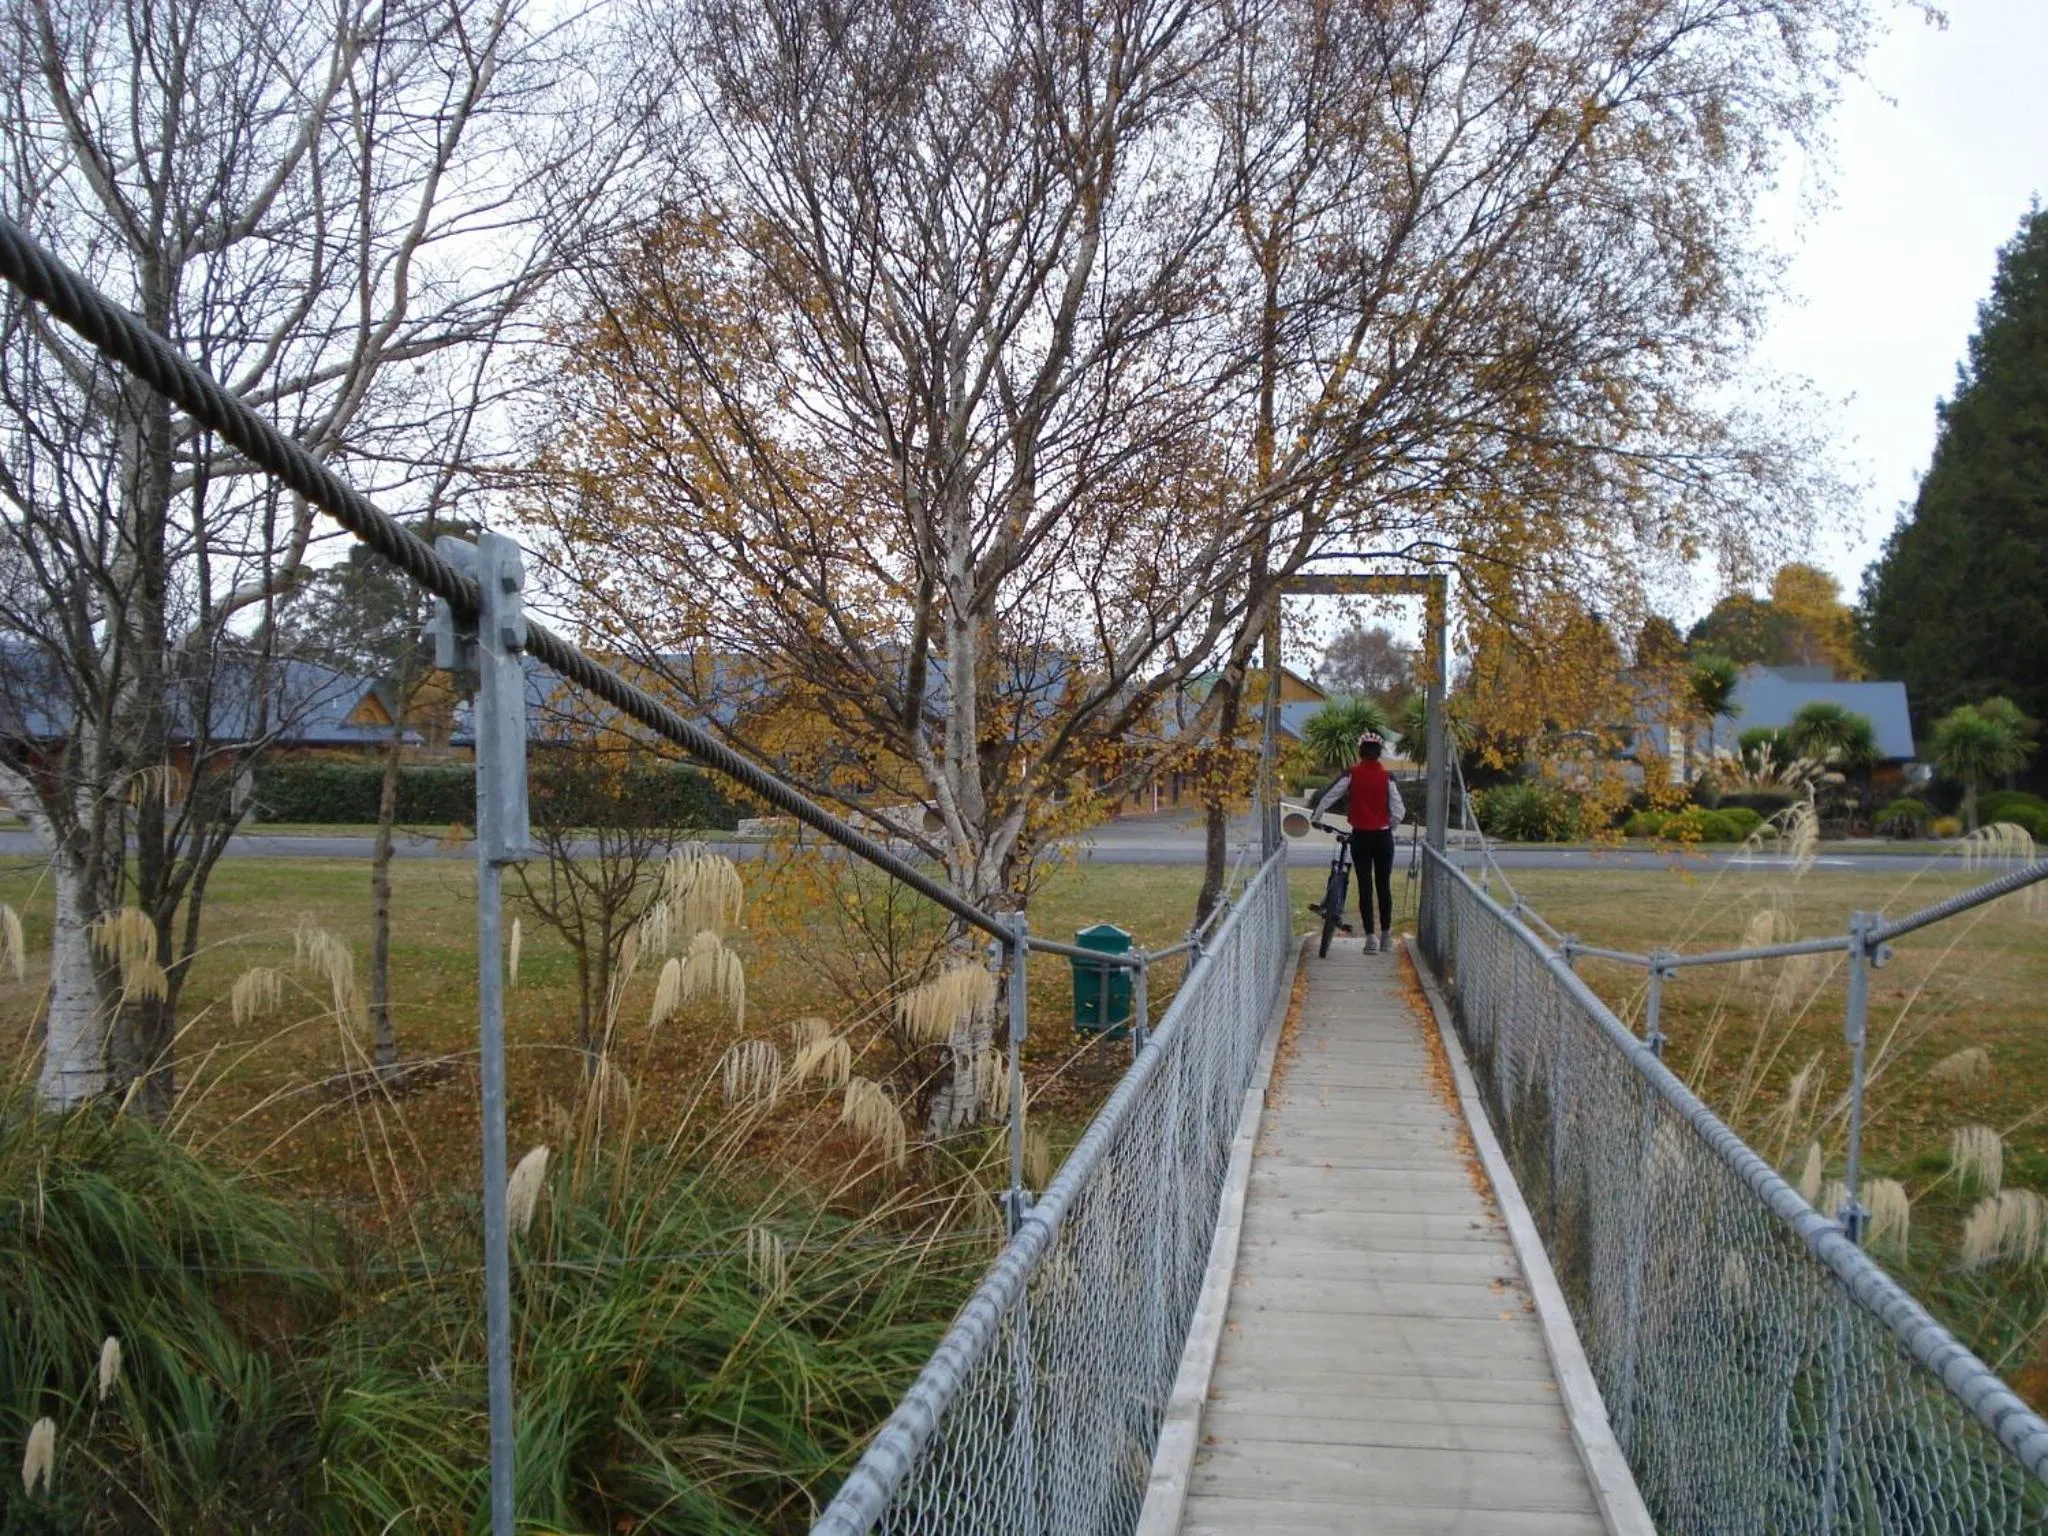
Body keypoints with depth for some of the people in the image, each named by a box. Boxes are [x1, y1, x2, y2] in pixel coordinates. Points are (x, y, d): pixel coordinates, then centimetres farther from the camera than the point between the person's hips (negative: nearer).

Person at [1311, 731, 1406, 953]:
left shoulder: (1351, 773, -5)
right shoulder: (1387, 776, -4)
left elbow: (1328, 796, -3)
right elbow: (1399, 811, -6)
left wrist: (1317, 818, 12)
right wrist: (1389, 828, 12)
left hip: (1360, 836, -1)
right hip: (1383, 836, 1)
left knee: (1365, 886, 3)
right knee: (1384, 886, 11)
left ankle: (1370, 937, -1)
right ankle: (1386, 936, 16)